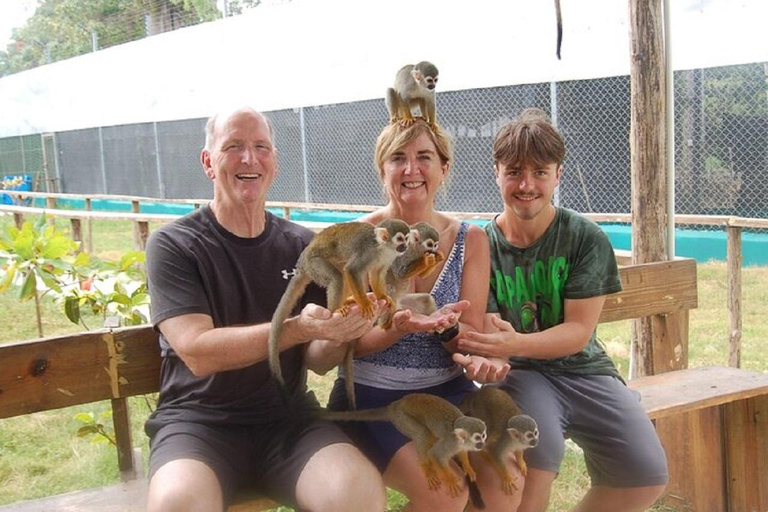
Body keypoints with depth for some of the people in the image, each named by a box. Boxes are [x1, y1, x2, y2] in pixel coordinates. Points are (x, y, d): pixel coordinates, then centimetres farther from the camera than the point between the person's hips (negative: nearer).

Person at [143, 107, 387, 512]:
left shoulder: (303, 247, 6)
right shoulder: (173, 245, -2)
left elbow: (319, 361, 5)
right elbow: (197, 353, -14)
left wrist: (340, 334, -18)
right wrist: (298, 327, -26)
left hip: (288, 417, 2)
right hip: (199, 419, -2)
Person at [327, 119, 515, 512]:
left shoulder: (470, 240, 3)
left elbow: (470, 335, 0)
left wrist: (447, 326, -24)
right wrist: (398, 328, -27)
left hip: (447, 392, 3)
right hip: (370, 398, -3)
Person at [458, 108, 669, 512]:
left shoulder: (586, 239, -6)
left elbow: (579, 331, -11)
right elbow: (486, 332, -8)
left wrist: (516, 344, -30)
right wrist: (484, 357, -33)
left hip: (581, 368, 2)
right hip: (516, 372, -2)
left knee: (647, 474, -15)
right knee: (538, 447, -34)